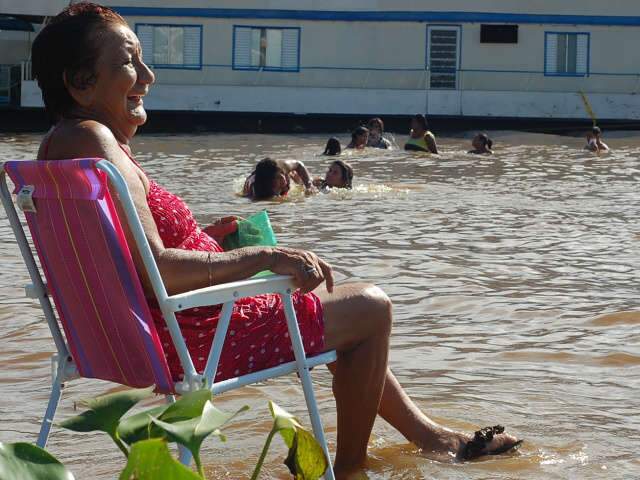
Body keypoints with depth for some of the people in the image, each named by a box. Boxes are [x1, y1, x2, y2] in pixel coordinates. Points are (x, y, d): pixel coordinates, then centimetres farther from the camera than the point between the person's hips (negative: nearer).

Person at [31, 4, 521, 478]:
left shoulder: (61, 143, 8)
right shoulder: (93, 142, -24)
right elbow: (153, 269, -31)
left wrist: (209, 240, 10)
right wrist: (261, 257, -23)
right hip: (187, 341, -11)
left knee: (318, 288, 29)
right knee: (370, 307, 4)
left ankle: (427, 433, 37)